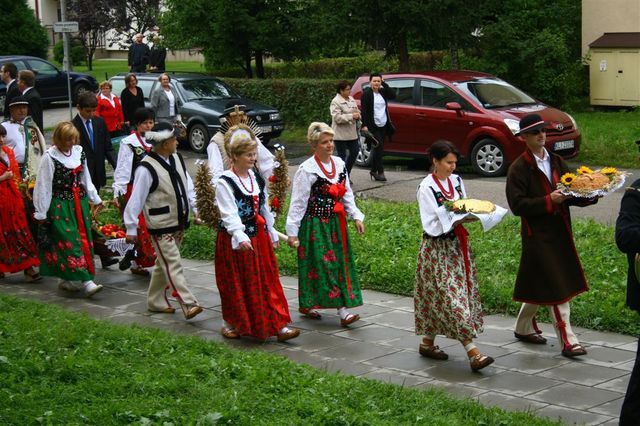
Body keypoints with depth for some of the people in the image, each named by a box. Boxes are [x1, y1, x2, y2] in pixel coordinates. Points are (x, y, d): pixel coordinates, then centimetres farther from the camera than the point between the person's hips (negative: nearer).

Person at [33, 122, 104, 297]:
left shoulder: (79, 152, 5)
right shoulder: (50, 157, -13)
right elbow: (43, 186, -10)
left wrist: (95, 199, 16)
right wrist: (41, 213, -9)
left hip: (80, 202, 7)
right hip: (60, 205, -7)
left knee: (83, 239, 6)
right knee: (70, 240, -10)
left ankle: (67, 279, 17)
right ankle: (86, 282, -16)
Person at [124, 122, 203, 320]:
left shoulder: (176, 159, 4)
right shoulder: (147, 168, -19)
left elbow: (188, 186, 13)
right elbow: (136, 199, -15)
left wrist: (196, 209, 6)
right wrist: (131, 228, -11)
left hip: (179, 223, 8)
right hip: (161, 226, -8)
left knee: (164, 264, 17)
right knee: (174, 266, -10)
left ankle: (156, 301, 29)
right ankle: (188, 305, -14)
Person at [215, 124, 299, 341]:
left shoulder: (257, 178, 8)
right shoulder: (225, 183, -14)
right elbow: (229, 214, -24)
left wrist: (272, 234, 19)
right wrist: (240, 236, -37)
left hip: (259, 237, 6)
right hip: (235, 240, -6)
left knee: (268, 281, 5)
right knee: (236, 285, 5)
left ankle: (278, 325, 7)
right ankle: (231, 323, 24)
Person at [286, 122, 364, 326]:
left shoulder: (339, 164, 5)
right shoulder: (307, 169, -14)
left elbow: (347, 194, 14)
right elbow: (298, 202, -13)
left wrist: (356, 216, 6)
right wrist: (292, 231, -13)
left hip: (335, 222, 8)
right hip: (315, 224, -7)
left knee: (339, 262, 10)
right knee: (324, 264, -6)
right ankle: (342, 310, -6)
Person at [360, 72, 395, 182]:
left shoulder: (382, 92, 12)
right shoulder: (366, 93, -6)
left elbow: (393, 95, -1)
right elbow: (364, 110, -10)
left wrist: (384, 84, -3)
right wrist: (364, 125, -17)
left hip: (383, 125, 6)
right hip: (373, 125, -6)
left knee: (377, 148, 10)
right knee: (379, 147, -11)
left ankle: (374, 171, 19)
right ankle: (380, 172, -9)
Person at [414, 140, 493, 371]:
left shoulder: (456, 181, 6)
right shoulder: (426, 188, -14)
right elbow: (431, 226, -17)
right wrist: (456, 220, -25)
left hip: (457, 245, 7)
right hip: (437, 250, -7)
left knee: (440, 299, 11)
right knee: (452, 298, -9)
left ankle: (427, 343, 24)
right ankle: (473, 352, -14)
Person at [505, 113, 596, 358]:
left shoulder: (556, 162, 12)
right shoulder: (519, 168, -9)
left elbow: (571, 193, 10)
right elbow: (517, 205, -15)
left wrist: (590, 196, -10)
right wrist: (548, 201, -23)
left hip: (559, 231, 7)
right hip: (537, 234, -7)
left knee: (539, 285, 15)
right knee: (555, 287, -8)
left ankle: (523, 328, 32)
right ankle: (567, 340, -4)